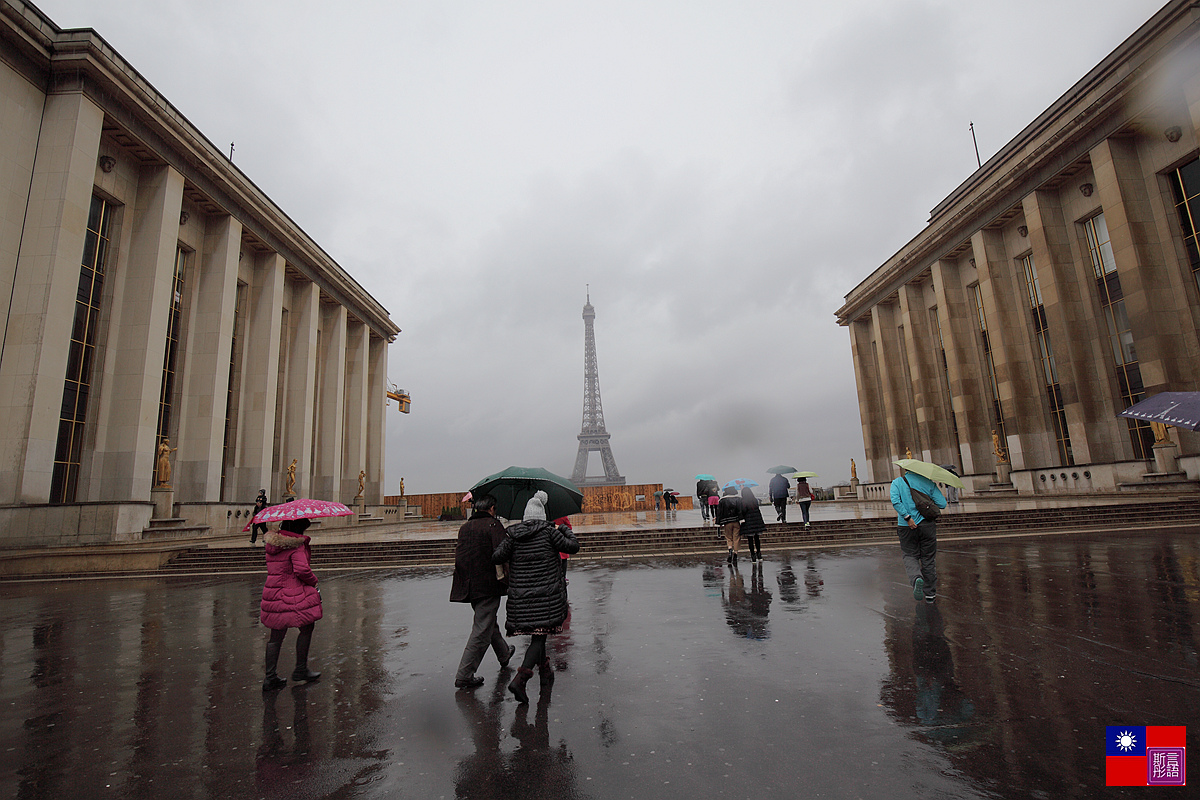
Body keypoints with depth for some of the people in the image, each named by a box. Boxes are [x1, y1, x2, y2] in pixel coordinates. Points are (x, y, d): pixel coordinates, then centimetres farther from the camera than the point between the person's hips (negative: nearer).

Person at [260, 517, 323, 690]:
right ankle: (300, 670, 17)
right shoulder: (297, 545, -16)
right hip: (293, 595, -8)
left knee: (276, 636, 14)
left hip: (272, 592, 8)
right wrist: (314, 581, -7)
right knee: (306, 628, 9)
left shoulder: (272, 543, 10)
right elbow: (302, 569, -24)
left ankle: (270, 677, 17)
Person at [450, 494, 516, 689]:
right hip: (488, 586, -8)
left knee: (488, 621, 24)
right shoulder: (494, 525, -12)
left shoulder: (464, 527, 8)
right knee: (482, 630, 1)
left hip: (468, 585, 8)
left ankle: (504, 654, 44)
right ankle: (464, 676, 3)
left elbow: (459, 555, 15)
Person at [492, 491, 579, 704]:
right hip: (546, 594, -3)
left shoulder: (513, 534, 0)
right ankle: (520, 679, -14)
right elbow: (573, 547, -3)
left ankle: (546, 672, 36)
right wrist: (566, 531, 14)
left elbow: (497, 558, -2)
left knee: (537, 633, 20)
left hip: (521, 596, 4)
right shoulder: (548, 531, -7)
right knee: (539, 636, 0)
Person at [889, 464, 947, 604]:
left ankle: (916, 578, -19)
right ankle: (930, 594, 18)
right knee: (928, 558, 12)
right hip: (927, 524, 1)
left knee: (910, 556, 11)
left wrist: (907, 517, -13)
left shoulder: (897, 482, 3)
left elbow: (895, 501, -15)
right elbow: (942, 504, 0)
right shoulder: (929, 482, 7)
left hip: (906, 527, -1)